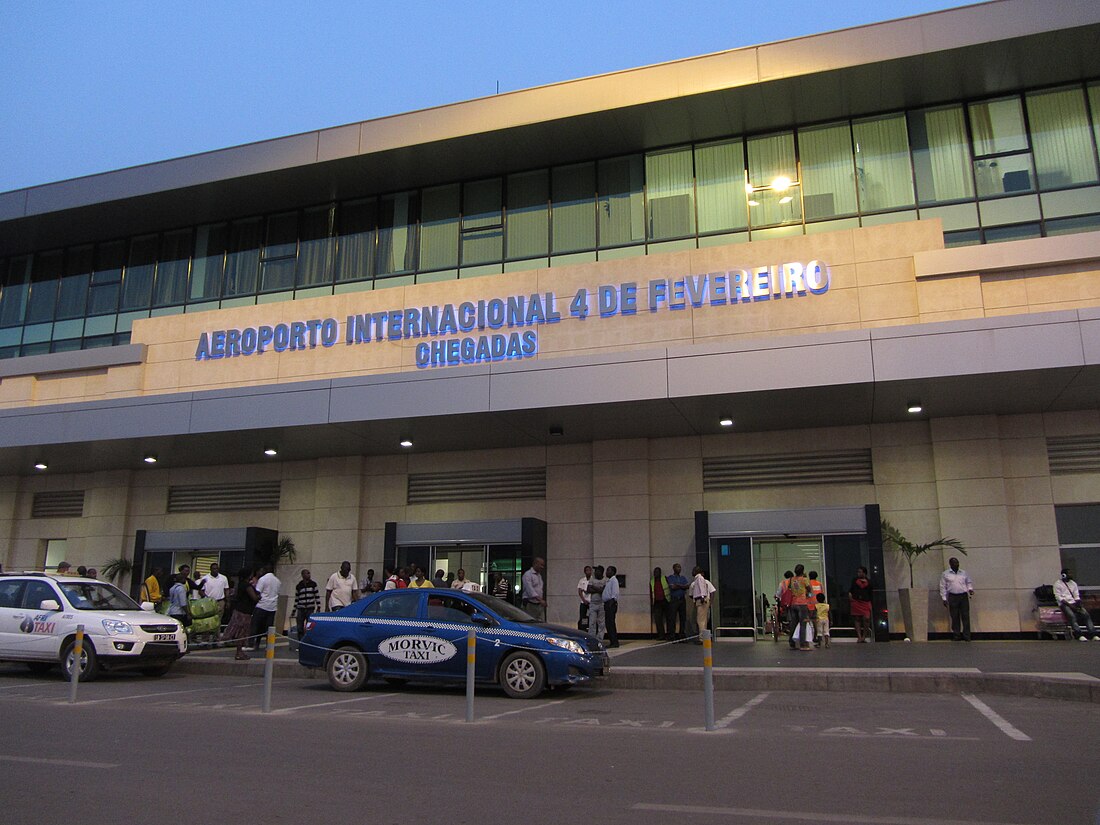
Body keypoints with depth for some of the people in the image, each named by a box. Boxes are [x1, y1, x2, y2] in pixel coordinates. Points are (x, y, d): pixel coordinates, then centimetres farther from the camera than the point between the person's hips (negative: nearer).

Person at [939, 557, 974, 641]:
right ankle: (956, 635, 8)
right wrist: (944, 599, 0)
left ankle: (966, 636, 2)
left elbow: (969, 582, 22)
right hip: (953, 597, -2)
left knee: (965, 616, -2)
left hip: (964, 596, 2)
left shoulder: (964, 573, 12)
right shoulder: (945, 574, 5)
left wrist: (970, 589, 1)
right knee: (955, 617, 1)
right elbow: (943, 587, 5)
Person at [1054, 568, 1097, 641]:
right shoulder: (1057, 584, 0)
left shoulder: (1073, 583, 18)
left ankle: (1093, 635, -24)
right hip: (1064, 604, -5)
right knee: (1072, 616, -32)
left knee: (1086, 614, -19)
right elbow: (1059, 597, -8)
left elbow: (1077, 596, 15)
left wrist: (1079, 604, -5)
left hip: (1074, 603, 5)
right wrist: (1069, 605, -15)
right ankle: (1080, 635, -37)